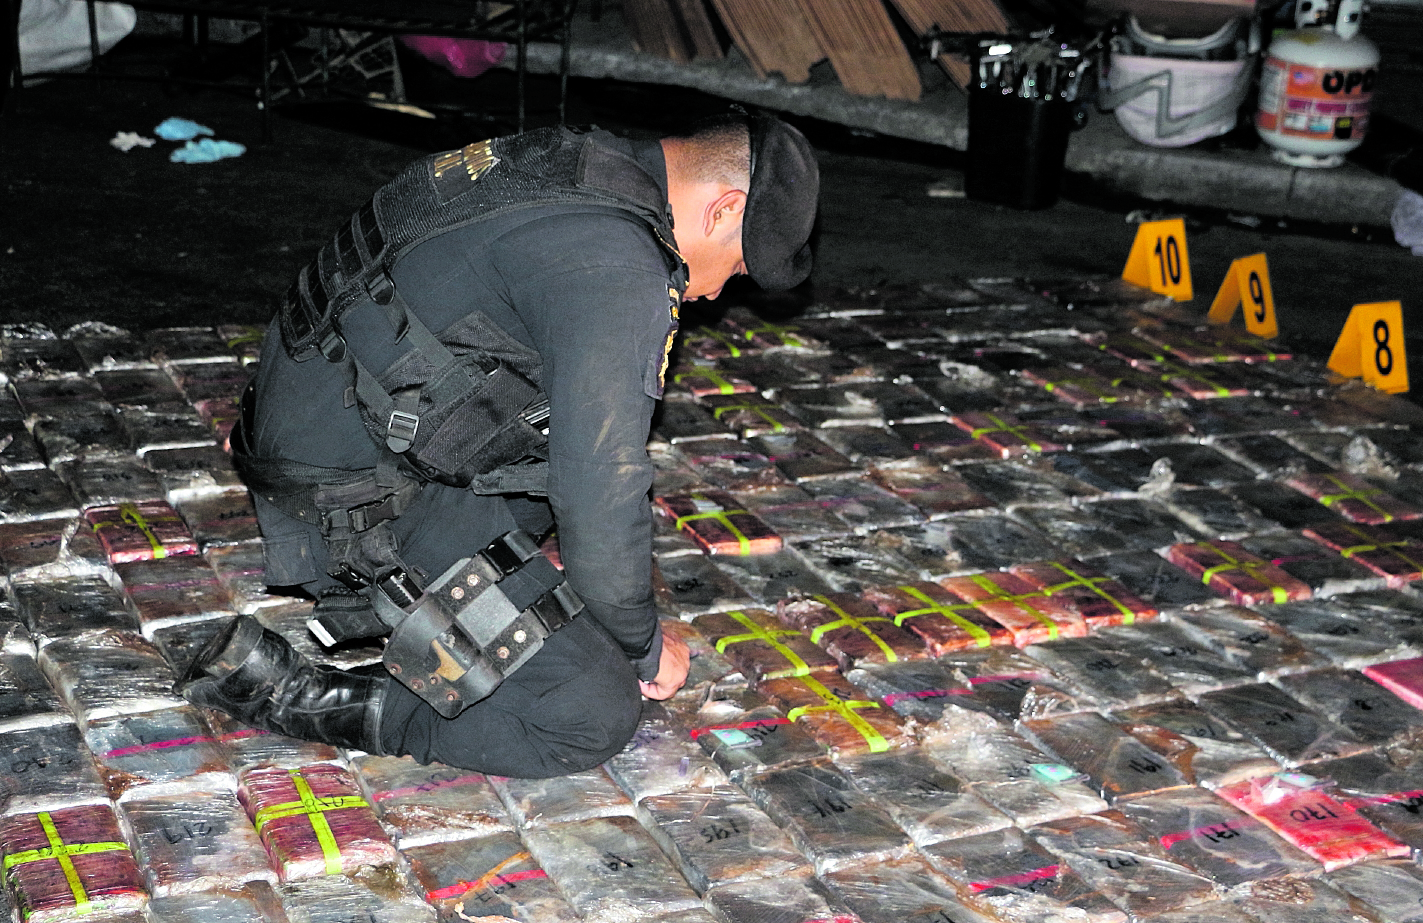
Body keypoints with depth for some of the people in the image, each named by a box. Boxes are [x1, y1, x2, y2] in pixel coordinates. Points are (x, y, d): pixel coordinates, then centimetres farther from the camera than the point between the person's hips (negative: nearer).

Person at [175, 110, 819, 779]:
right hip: (357, 515, -10)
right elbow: (600, 488, -22)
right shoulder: (616, 270, -22)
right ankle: (284, 691, -8)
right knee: (592, 718, -10)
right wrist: (643, 646, -3)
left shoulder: (573, 165, 10)